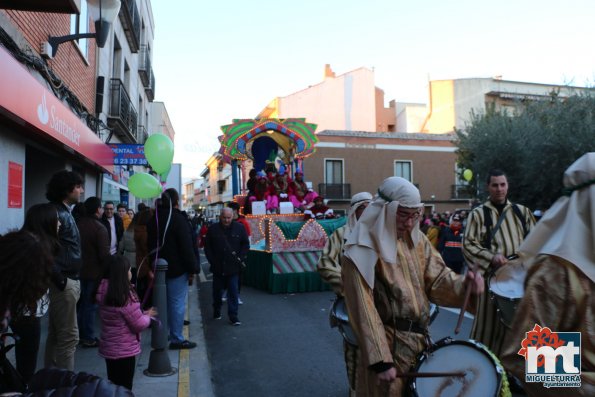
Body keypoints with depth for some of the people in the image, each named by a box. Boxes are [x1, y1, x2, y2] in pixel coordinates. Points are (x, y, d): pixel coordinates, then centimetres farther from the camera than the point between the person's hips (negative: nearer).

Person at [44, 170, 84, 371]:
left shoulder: (65, 213, 14)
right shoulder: (57, 214, -16)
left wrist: (70, 279, 13)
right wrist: (60, 280, -19)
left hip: (69, 280, 10)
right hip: (64, 283, -10)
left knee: (56, 335, 17)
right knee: (68, 336, -3)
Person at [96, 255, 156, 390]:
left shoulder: (104, 292, -2)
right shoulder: (126, 297, -25)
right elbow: (139, 324, -20)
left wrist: (142, 313, 6)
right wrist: (148, 316, 0)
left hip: (108, 348, 7)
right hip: (124, 351, -7)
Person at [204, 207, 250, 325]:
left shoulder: (239, 228, 0)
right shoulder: (213, 229, 1)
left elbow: (246, 244, 6)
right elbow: (207, 246, 6)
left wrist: (240, 258, -4)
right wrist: (212, 261, -3)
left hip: (233, 267, -1)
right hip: (218, 267, 1)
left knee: (233, 292, 0)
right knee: (217, 291, 14)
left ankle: (233, 316, 7)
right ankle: (216, 312, 33)